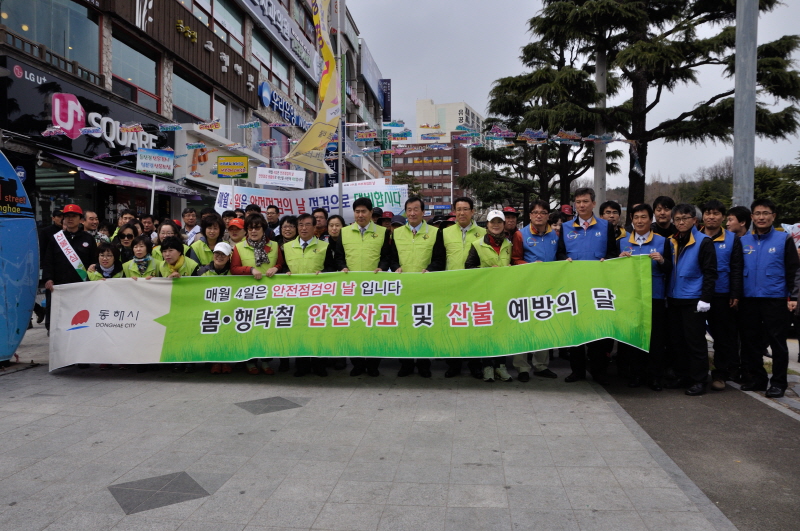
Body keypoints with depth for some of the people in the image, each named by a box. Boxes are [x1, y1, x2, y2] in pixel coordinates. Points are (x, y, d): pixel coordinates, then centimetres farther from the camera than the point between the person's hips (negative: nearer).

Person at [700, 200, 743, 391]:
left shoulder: (732, 239, 3)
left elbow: (736, 269, 0)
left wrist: (735, 295, -7)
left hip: (722, 296, -1)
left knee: (722, 336, 4)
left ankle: (720, 373, 13)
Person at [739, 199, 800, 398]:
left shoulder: (784, 239, -1)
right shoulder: (744, 241, 8)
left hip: (775, 300, -4)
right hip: (749, 300, 4)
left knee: (777, 342, 3)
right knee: (750, 342, 11)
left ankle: (778, 382, 13)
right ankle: (757, 378, 23)